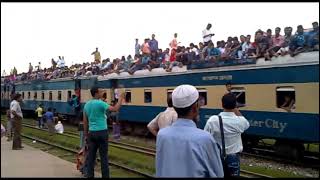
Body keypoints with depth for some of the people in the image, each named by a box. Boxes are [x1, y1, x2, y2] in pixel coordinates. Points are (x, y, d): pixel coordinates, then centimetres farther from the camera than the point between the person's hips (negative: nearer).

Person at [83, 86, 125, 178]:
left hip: (91, 132, 6)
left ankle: (90, 175, 14)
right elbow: (115, 109, -17)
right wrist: (121, 98, -5)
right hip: (102, 132, -6)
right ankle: (105, 176, 7)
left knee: (91, 156, 9)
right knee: (103, 156, 2)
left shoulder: (86, 105, 8)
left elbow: (85, 121, 12)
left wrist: (86, 134, 18)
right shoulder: (100, 103, -13)